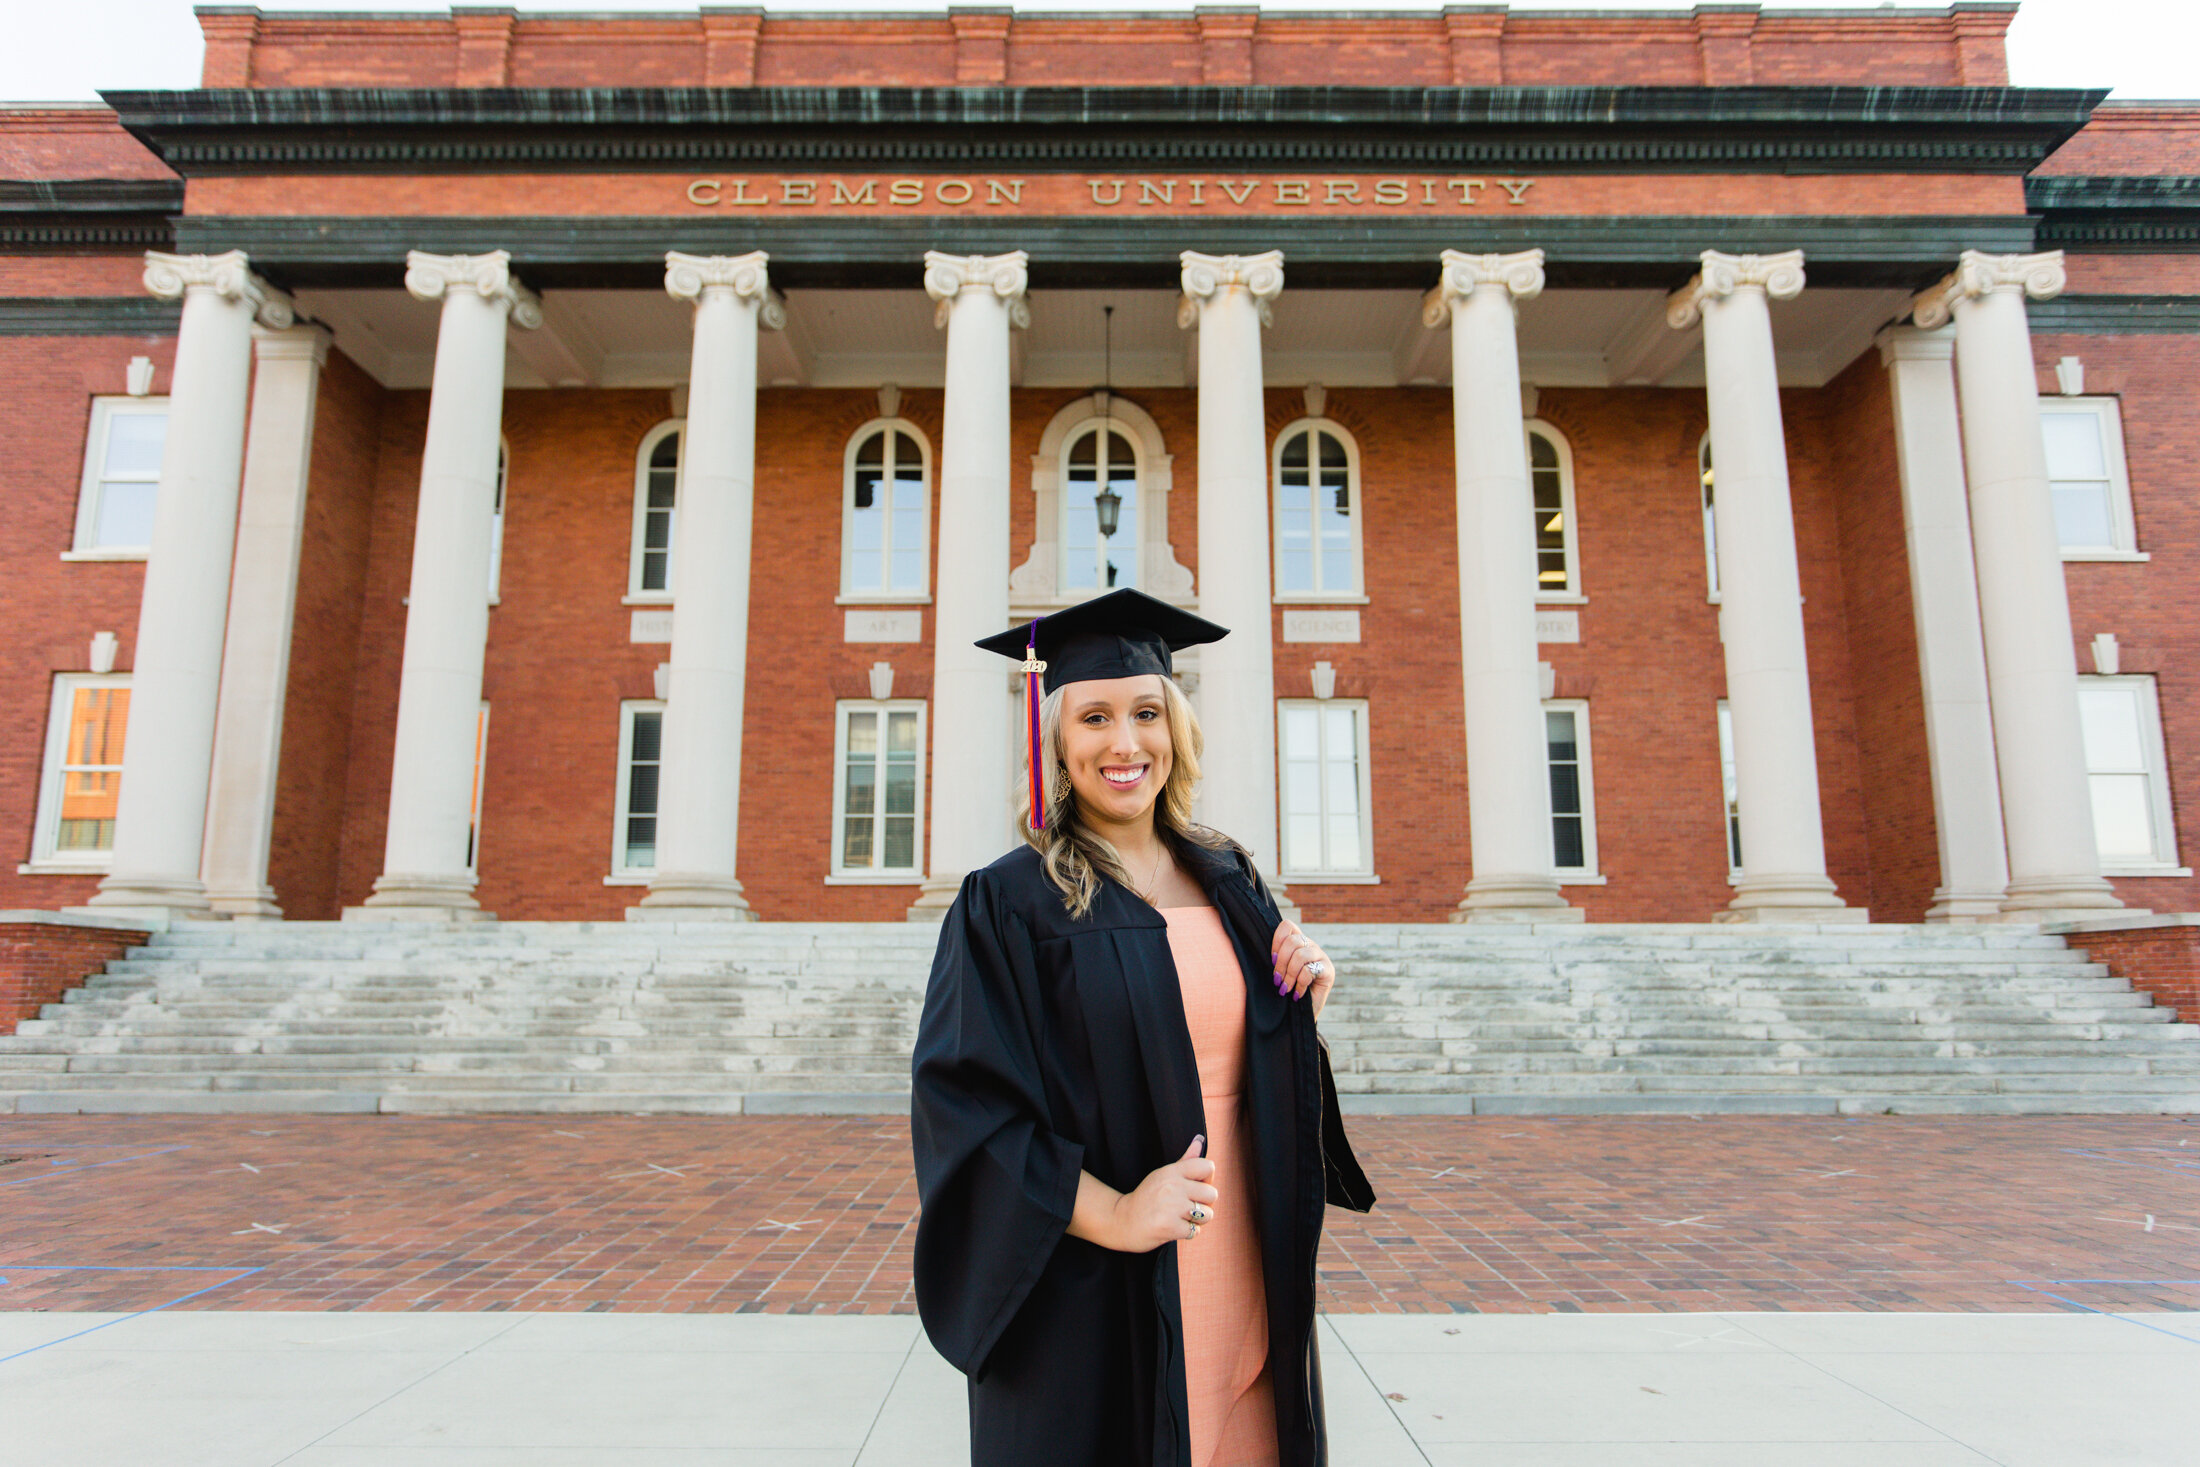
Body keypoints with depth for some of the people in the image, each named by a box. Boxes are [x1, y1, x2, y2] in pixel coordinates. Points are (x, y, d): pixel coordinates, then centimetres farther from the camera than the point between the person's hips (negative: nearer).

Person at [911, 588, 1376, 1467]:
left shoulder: (1226, 881, 5)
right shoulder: (1008, 904, -12)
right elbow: (958, 1100, -16)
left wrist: (1305, 1008, -7)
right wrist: (1110, 1214, -23)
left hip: (1243, 1280, 5)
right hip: (1099, 1305, -5)